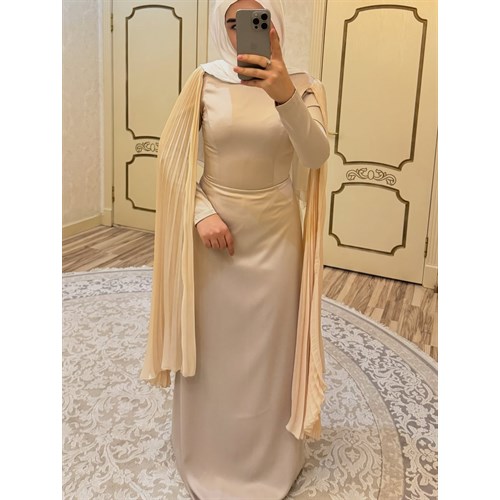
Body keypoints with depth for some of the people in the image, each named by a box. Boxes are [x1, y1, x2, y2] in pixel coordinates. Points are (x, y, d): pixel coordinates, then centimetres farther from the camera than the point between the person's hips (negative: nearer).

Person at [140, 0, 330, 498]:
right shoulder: (205, 81, -3)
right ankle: (208, 454, 36)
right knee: (210, 343, 11)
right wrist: (201, 213, -12)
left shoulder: (300, 85, -3)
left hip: (276, 232, 0)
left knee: (270, 345, 11)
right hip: (214, 228, 0)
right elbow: (173, 155, 0)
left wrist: (284, 95, -36)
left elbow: (316, 156, -20)